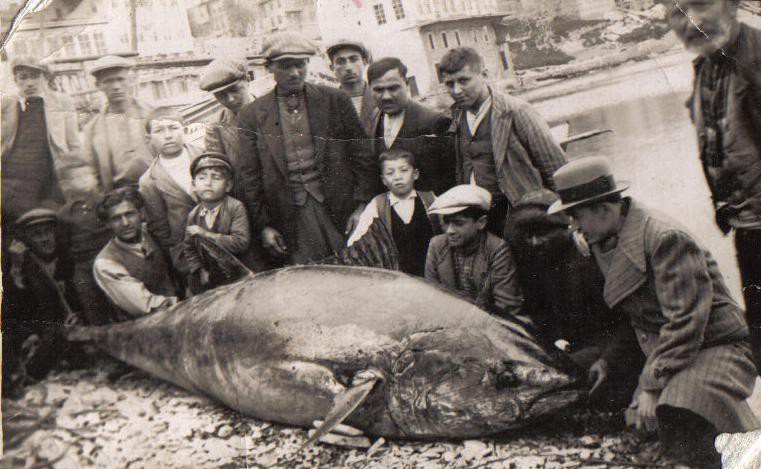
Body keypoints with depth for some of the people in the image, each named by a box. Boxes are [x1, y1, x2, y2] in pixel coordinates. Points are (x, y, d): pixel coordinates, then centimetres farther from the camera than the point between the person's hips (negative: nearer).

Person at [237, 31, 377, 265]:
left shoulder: (335, 100, 4)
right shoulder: (253, 115, 5)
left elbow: (362, 156, 5)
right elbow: (251, 176, 6)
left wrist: (362, 204, -2)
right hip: (291, 218, 0)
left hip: (340, 209, 0)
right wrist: (263, 225, 2)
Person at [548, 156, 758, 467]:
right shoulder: (605, 242, 8)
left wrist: (652, 386, -24)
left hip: (712, 347, -9)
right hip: (661, 354, 9)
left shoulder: (665, 238, -20)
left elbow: (686, 320, -24)